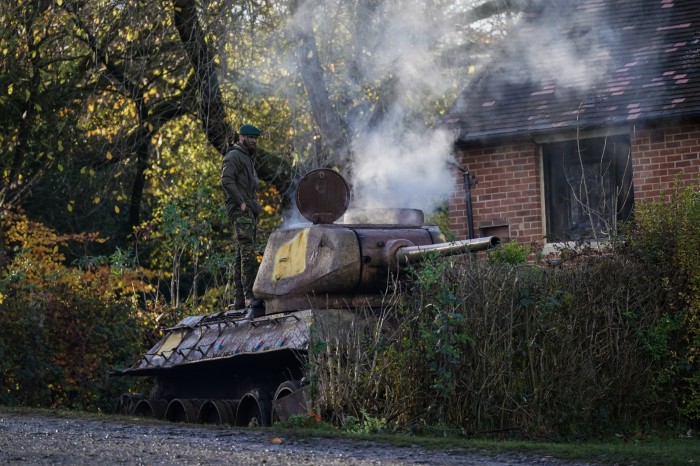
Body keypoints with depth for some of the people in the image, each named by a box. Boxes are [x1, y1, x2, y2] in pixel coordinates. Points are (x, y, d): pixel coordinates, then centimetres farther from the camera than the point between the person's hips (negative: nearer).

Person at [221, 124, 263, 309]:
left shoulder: (247, 158, 25)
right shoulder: (233, 156, -6)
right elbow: (226, 179, -19)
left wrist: (256, 203, 14)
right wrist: (241, 202, -20)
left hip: (250, 211, 10)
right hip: (241, 211, -10)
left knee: (241, 254, 7)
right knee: (248, 252, -18)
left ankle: (240, 299, 6)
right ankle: (250, 296, -25)